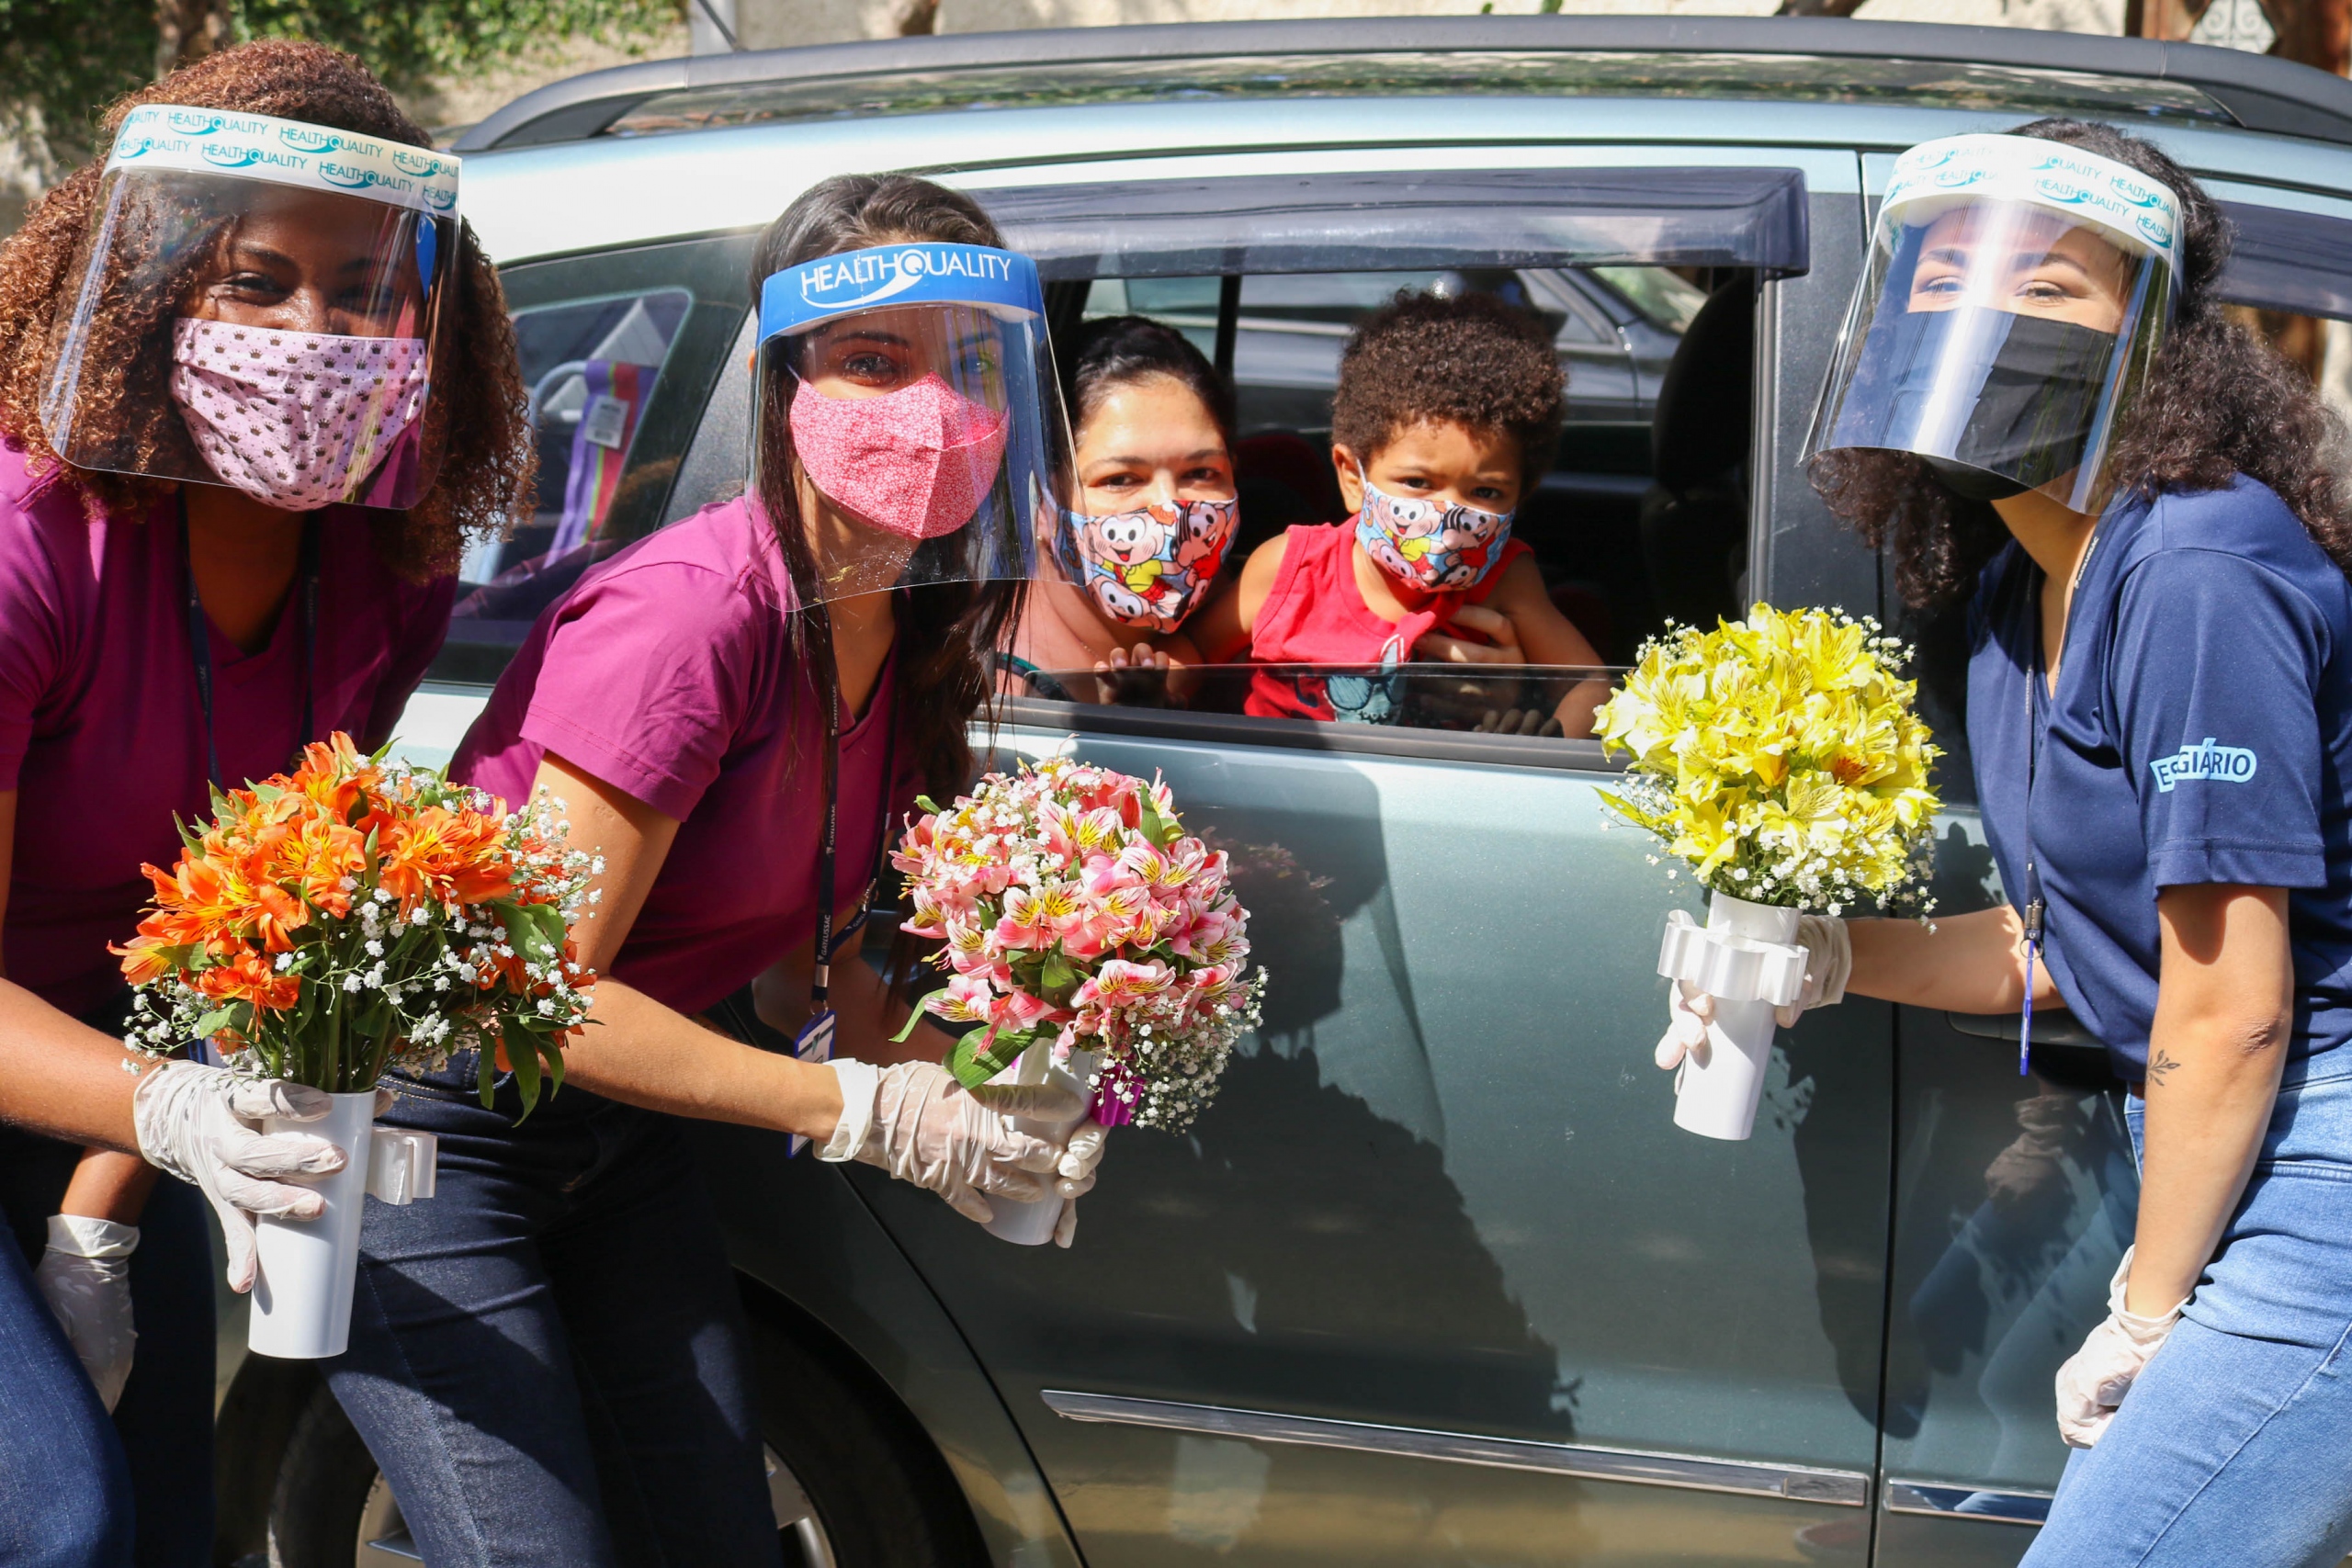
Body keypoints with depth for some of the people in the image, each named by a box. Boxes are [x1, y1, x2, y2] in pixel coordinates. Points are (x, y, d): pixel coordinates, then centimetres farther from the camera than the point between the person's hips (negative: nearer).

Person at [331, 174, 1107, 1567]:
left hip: (620, 1138, 8)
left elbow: (799, 956, 3)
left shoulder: (911, 632, -2)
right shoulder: (689, 618, -28)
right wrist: (872, 1111, -23)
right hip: (433, 1128, -8)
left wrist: (975, 1103, -16)